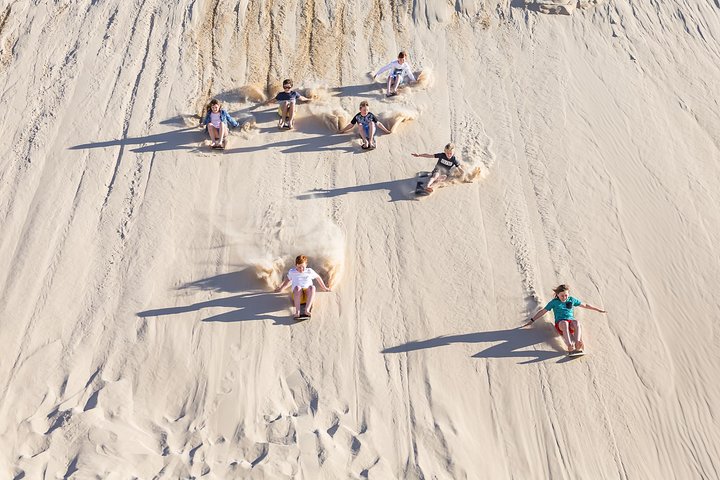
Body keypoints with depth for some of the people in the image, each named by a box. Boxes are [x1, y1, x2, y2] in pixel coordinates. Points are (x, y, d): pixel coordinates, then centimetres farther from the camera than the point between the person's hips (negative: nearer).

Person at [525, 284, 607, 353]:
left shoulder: (572, 300, 19)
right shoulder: (554, 302, 12)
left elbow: (585, 305, 30)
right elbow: (542, 311, 14)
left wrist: (598, 310, 34)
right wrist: (531, 320, 8)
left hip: (571, 322, 2)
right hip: (560, 323, -2)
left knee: (576, 322, -35)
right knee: (565, 323, -40)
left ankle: (578, 343, -54)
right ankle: (570, 346, -56)